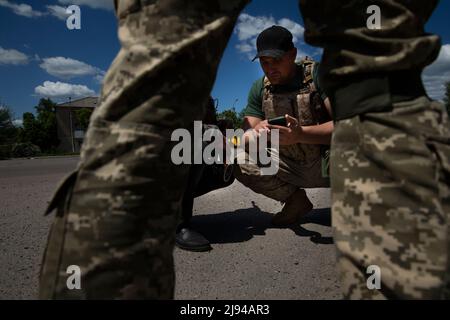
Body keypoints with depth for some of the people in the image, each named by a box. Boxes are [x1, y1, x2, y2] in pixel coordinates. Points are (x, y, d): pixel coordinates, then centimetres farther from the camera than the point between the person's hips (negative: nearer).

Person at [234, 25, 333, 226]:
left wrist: (300, 134, -41)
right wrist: (255, 132, -31)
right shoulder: (260, 88, 0)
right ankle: (295, 199, 2)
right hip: (291, 169, 5)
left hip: (327, 164, -4)